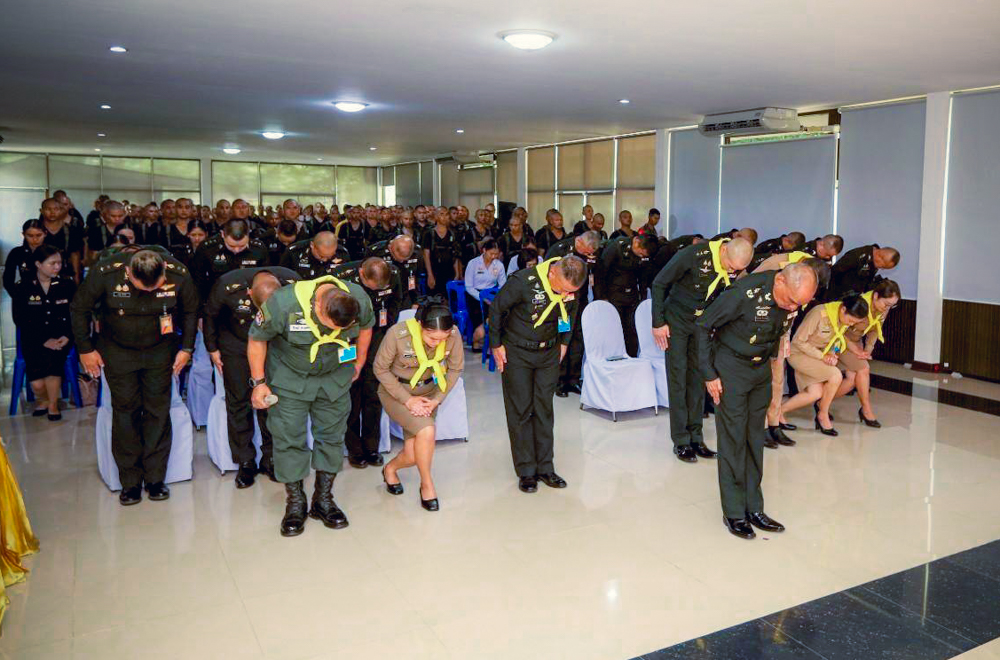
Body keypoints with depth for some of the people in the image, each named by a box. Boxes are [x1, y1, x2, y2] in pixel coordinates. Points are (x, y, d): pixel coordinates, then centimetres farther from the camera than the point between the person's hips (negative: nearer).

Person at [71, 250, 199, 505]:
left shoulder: (179, 276, -23)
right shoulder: (105, 275, -25)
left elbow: (190, 311, -2)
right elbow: (79, 309, -7)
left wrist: (187, 348, -2)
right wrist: (85, 349, -3)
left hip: (160, 350, 1)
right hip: (117, 352, -1)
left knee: (158, 411, 1)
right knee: (125, 411, -1)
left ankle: (155, 478, 12)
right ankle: (130, 481, 10)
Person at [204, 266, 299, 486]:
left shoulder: (292, 282, -27)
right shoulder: (228, 285, -30)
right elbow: (210, 315, -7)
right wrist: (212, 348, 1)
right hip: (236, 346, -1)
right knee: (239, 403, 2)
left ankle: (270, 459, 17)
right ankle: (245, 462, 15)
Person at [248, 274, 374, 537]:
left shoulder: (360, 301, -23)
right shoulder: (283, 304, -32)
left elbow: (366, 327, 2)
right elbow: (256, 338, -15)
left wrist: (359, 362, 11)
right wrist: (259, 382, -9)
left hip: (334, 377, 3)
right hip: (289, 378, -2)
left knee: (332, 436, 7)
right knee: (289, 439, -1)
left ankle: (323, 499, 22)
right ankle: (295, 503, 15)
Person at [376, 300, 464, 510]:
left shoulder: (453, 334, -21)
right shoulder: (398, 334, -29)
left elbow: (455, 369, -3)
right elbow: (381, 369, -14)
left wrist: (437, 399, -11)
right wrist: (407, 400, -17)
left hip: (428, 390, 3)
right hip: (395, 390, -3)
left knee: (413, 455, -5)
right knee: (427, 430, -28)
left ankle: (390, 469, 33)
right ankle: (427, 484, -2)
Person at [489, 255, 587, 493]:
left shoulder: (571, 288, -11)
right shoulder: (523, 281, -26)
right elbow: (496, 310, -12)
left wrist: (563, 343, 10)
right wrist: (496, 345, -7)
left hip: (549, 352, 4)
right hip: (517, 352, -4)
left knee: (544, 410, 7)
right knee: (520, 411, 0)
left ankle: (545, 467, 17)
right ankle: (526, 471, 10)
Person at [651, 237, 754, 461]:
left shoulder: (737, 268, -12)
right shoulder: (694, 255, -26)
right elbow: (659, 283, -18)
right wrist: (658, 323, -16)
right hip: (677, 320, -4)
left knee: (698, 378, 7)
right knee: (678, 379, -4)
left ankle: (695, 438, 15)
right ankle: (681, 441, 2)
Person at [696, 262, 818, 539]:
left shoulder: (793, 299, -8)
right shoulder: (746, 293, -27)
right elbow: (703, 325, -17)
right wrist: (709, 374, -16)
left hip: (761, 370, 6)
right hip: (730, 368, -6)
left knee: (755, 439, 9)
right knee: (733, 440, -3)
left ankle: (754, 509, 19)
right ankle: (734, 513, 6)